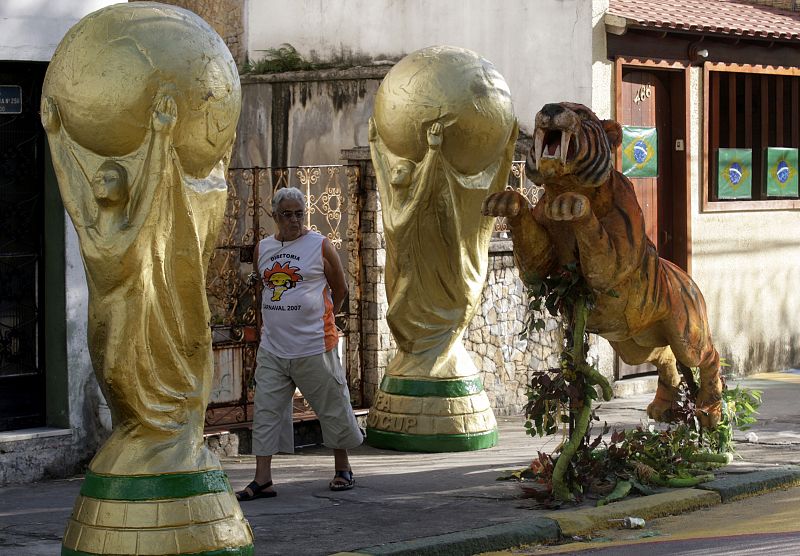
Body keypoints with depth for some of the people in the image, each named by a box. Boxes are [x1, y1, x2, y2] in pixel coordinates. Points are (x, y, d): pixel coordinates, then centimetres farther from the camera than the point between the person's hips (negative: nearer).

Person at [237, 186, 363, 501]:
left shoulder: (320, 245, -3)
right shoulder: (262, 248, 9)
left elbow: (340, 289, 6)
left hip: (313, 346, -4)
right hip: (272, 348, 4)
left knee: (332, 406, 6)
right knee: (266, 410, 0)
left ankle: (342, 468, 23)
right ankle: (262, 480, 3)